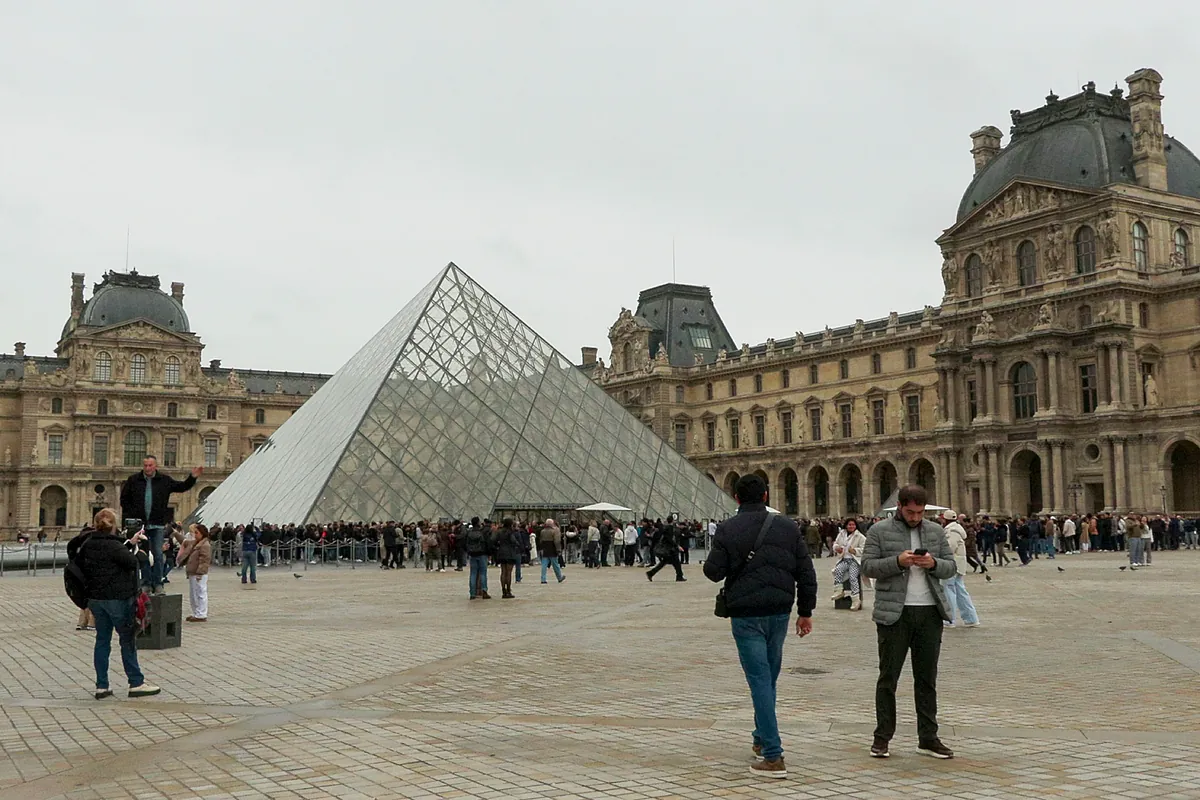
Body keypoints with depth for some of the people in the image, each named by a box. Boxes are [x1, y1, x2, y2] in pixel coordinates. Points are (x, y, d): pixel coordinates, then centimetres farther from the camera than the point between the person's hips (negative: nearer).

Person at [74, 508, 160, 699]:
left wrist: (129, 543, 14)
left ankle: (102, 686, 12)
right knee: (127, 640, 2)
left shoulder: (87, 545, 6)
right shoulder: (113, 545, -18)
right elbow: (132, 562, -17)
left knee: (102, 640, 11)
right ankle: (136, 683, 8)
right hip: (117, 598, -7)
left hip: (96, 598, 7)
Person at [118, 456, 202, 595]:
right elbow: (124, 499, 8)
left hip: (157, 525, 0)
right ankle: (146, 583, 13)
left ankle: (157, 584, 4)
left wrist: (192, 477, -4)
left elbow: (181, 487, 11)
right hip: (139, 523, 0)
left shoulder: (165, 480, 2)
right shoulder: (133, 480, 1)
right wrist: (130, 516, 1)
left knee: (158, 554, -2)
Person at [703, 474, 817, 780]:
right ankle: (761, 740, 31)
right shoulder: (787, 527, 4)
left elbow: (713, 571, -7)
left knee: (760, 680, -4)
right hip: (779, 612, 4)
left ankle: (773, 756, -8)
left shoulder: (727, 529, -6)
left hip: (745, 614, -4)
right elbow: (806, 572, 4)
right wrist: (805, 611, 12)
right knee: (769, 677, 19)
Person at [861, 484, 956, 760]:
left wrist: (934, 563, -10)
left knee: (927, 678, 9)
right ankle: (882, 738, 10)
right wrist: (897, 561, -20)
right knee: (888, 677, 2)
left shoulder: (935, 531, 13)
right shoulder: (879, 531, 1)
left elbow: (951, 567, 11)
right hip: (894, 613, -4)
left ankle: (928, 738, 17)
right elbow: (868, 566, -6)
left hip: (930, 613, 4)